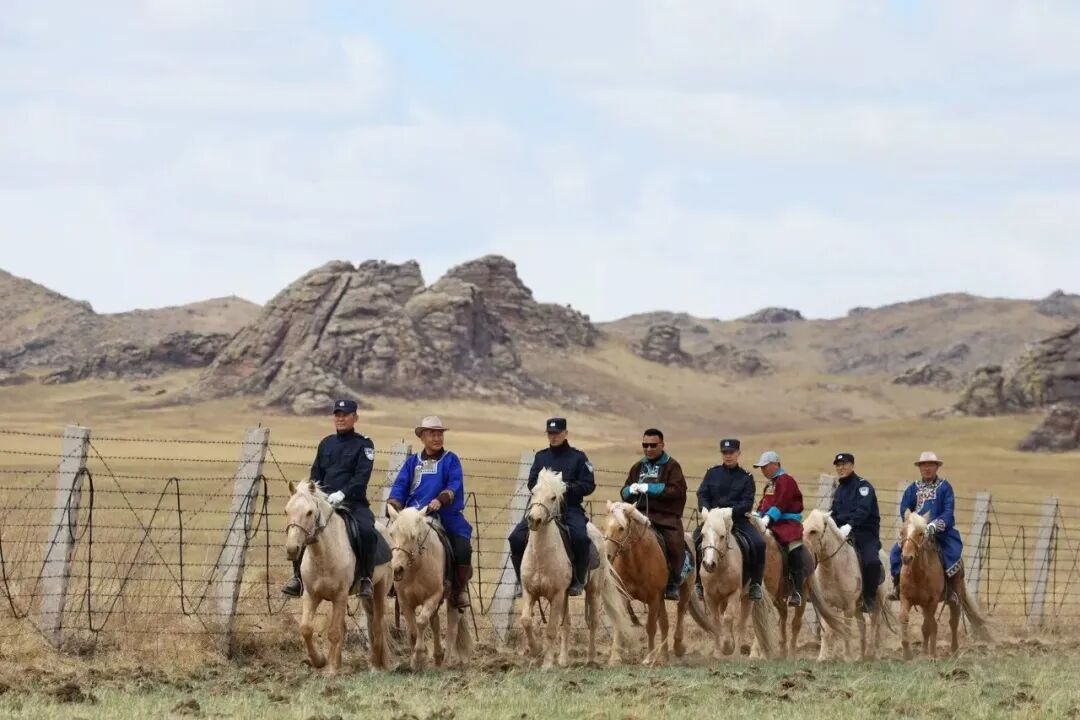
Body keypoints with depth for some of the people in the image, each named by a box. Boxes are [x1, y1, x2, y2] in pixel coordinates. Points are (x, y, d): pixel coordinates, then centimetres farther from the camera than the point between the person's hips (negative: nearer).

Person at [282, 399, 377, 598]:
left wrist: (342, 494, -24)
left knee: (366, 530, -32)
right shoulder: (326, 444, 17)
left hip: (354, 502, -5)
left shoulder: (364, 445, 1)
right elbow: (316, 474, 18)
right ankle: (298, 576, -4)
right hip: (325, 501, 5)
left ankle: (366, 578, -19)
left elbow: (361, 476, -10)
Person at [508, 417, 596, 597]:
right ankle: (523, 580, 1)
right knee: (516, 538, -16)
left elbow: (589, 486, 1)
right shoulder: (541, 457, 16)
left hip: (570, 508, -3)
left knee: (580, 538, -32)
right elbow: (532, 483, 10)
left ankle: (578, 581, -14)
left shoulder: (577, 457, 6)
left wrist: (568, 487, -16)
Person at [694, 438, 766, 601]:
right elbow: (702, 494, 4)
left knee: (758, 543, -25)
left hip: (738, 519, -1)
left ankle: (755, 583, -11)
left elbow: (747, 503, -5)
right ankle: (699, 582, -10)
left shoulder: (746, 477, 6)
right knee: (694, 541, -24)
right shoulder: (712, 473, 12)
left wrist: (730, 511, -22)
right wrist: (705, 509, -18)